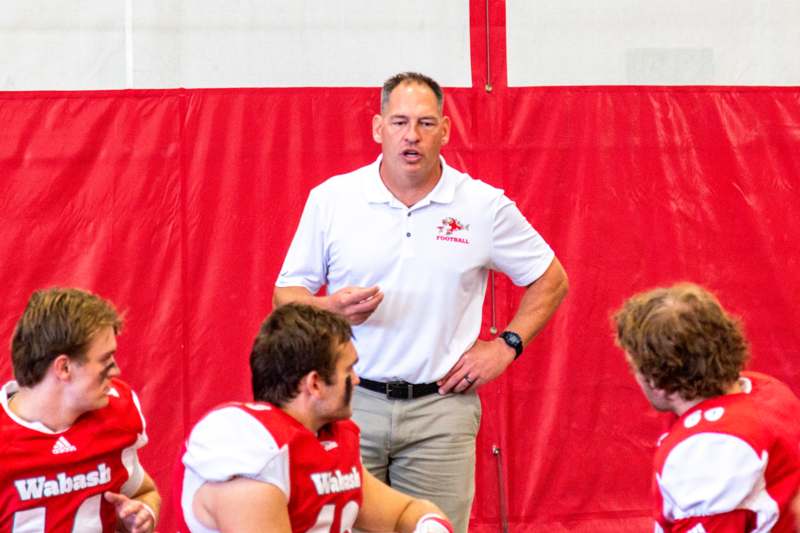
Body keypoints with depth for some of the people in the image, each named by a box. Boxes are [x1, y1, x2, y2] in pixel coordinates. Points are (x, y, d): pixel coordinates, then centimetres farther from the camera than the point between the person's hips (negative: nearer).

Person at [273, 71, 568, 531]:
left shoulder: (484, 205, 3)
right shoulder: (331, 199, 3)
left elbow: (551, 280, 14)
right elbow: (286, 296, 7)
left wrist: (505, 346, 3)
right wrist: (330, 308, -14)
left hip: (440, 409, 0)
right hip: (349, 403, 0)